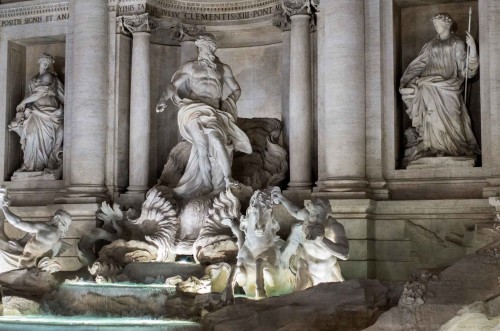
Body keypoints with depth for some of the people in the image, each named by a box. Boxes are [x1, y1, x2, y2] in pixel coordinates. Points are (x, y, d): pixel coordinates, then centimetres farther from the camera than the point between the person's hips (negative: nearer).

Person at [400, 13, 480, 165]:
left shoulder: (457, 44, 11)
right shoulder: (430, 45, 19)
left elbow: (465, 69, 3)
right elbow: (417, 65, 16)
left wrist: (473, 47, -9)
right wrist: (405, 82, 4)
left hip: (448, 85, -2)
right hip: (430, 83, 2)